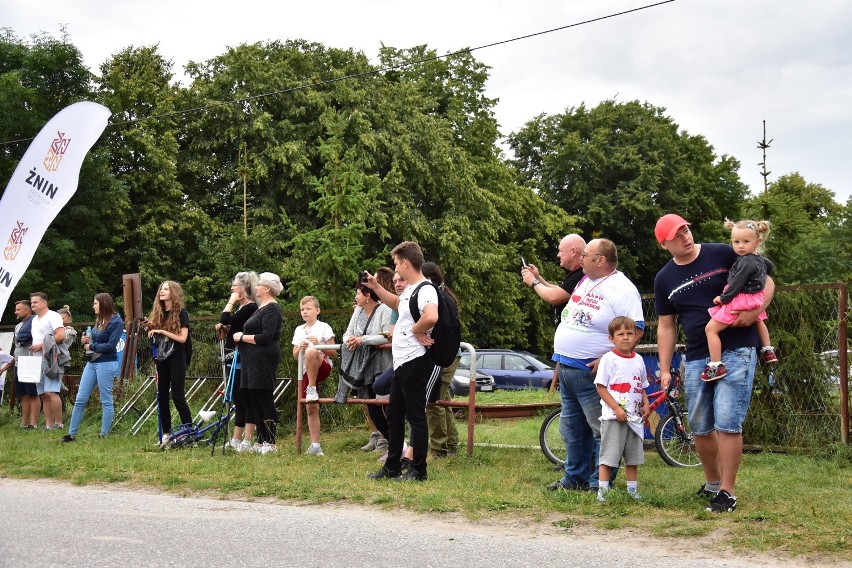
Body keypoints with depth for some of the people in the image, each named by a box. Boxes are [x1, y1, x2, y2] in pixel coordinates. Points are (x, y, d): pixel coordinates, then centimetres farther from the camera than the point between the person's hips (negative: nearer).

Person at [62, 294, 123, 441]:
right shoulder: (99, 321, 15)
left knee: (106, 400, 1)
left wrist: (91, 347, -7)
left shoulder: (116, 322, -9)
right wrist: (86, 341, 3)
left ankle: (104, 435, 7)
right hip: (91, 362, 8)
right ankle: (71, 433, 10)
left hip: (106, 364, -8)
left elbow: (110, 346, -16)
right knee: (80, 400, 6)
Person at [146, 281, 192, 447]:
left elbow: (182, 338, -13)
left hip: (176, 358, -6)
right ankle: (166, 434, 12)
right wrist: (150, 327, -2)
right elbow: (155, 338, 16)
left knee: (177, 395, -9)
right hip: (162, 358, 6)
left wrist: (162, 331, -16)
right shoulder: (158, 313, 11)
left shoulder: (181, 312, -6)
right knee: (162, 396, 6)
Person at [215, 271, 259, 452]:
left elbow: (225, 320, -22)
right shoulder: (240, 307, 16)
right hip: (233, 360, 10)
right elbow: (226, 324, 24)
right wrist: (223, 327, 4)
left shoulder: (250, 307, -15)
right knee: (238, 401, 13)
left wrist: (232, 300, -12)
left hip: (242, 362, -10)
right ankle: (236, 440, 20)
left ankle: (247, 442, -2)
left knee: (245, 400, -5)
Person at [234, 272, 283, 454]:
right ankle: (261, 441, 17)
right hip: (254, 362, 10)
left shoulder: (271, 308, -12)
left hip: (264, 360, -10)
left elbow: (266, 337, -20)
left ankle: (270, 443, -3)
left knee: (264, 400, -7)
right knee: (253, 401, 11)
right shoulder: (261, 307, 19)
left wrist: (242, 337, -12)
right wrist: (242, 336, 9)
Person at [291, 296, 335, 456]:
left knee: (311, 351, -38)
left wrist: (318, 344, -18)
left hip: (323, 366, -5)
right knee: (311, 408, 1)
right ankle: (315, 445, 6)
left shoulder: (323, 327, 1)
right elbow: (295, 356, 14)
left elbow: (332, 352, -3)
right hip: (306, 371, 5)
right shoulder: (299, 330, 15)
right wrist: (300, 348, -8)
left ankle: (312, 389, -27)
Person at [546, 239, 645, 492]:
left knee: (601, 429, -3)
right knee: (571, 427, 16)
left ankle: (599, 483, 4)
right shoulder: (584, 281, 14)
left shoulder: (623, 289, -13)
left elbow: (635, 331, -19)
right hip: (566, 369, 9)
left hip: (590, 372, -9)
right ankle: (575, 477, 27)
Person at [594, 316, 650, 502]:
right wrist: (616, 408, -18)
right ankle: (602, 491, 0)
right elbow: (601, 387, -10)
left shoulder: (638, 360, 10)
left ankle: (633, 491, 23)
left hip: (634, 417, 6)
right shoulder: (609, 359, -8)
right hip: (613, 417, -6)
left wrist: (645, 404, 3)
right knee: (608, 456, -5)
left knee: (633, 457, 13)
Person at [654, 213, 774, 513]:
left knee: (727, 424, -10)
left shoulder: (723, 254, -5)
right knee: (700, 428, 10)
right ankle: (712, 483, 30)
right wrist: (665, 370, 6)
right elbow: (666, 326, 12)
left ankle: (726, 492, -1)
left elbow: (766, 282, 0)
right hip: (696, 358, 5)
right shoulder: (664, 279, 8)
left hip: (736, 352, -5)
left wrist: (755, 310, -18)